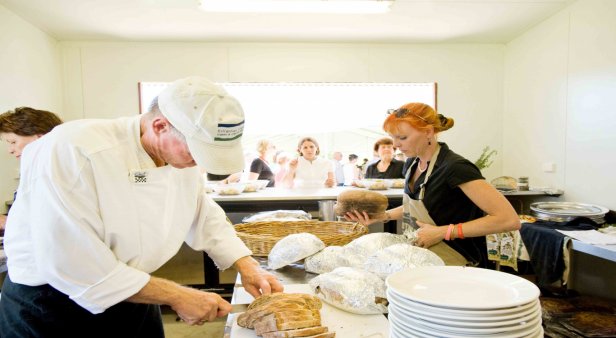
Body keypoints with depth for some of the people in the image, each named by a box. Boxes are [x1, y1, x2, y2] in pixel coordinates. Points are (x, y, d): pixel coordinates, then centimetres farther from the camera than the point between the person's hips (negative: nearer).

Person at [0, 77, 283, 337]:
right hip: (52, 309, -6)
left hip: (134, 300, 6)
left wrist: (246, 265, -7)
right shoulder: (71, 152, -29)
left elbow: (206, 218, 6)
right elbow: (71, 265, -30)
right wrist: (177, 296, -26)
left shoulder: (182, 156, -6)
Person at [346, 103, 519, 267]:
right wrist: (383, 216, 3)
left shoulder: (456, 168, -21)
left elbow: (509, 219, -24)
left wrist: (443, 232, -24)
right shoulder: (412, 162, 2)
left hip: (452, 266, -7)